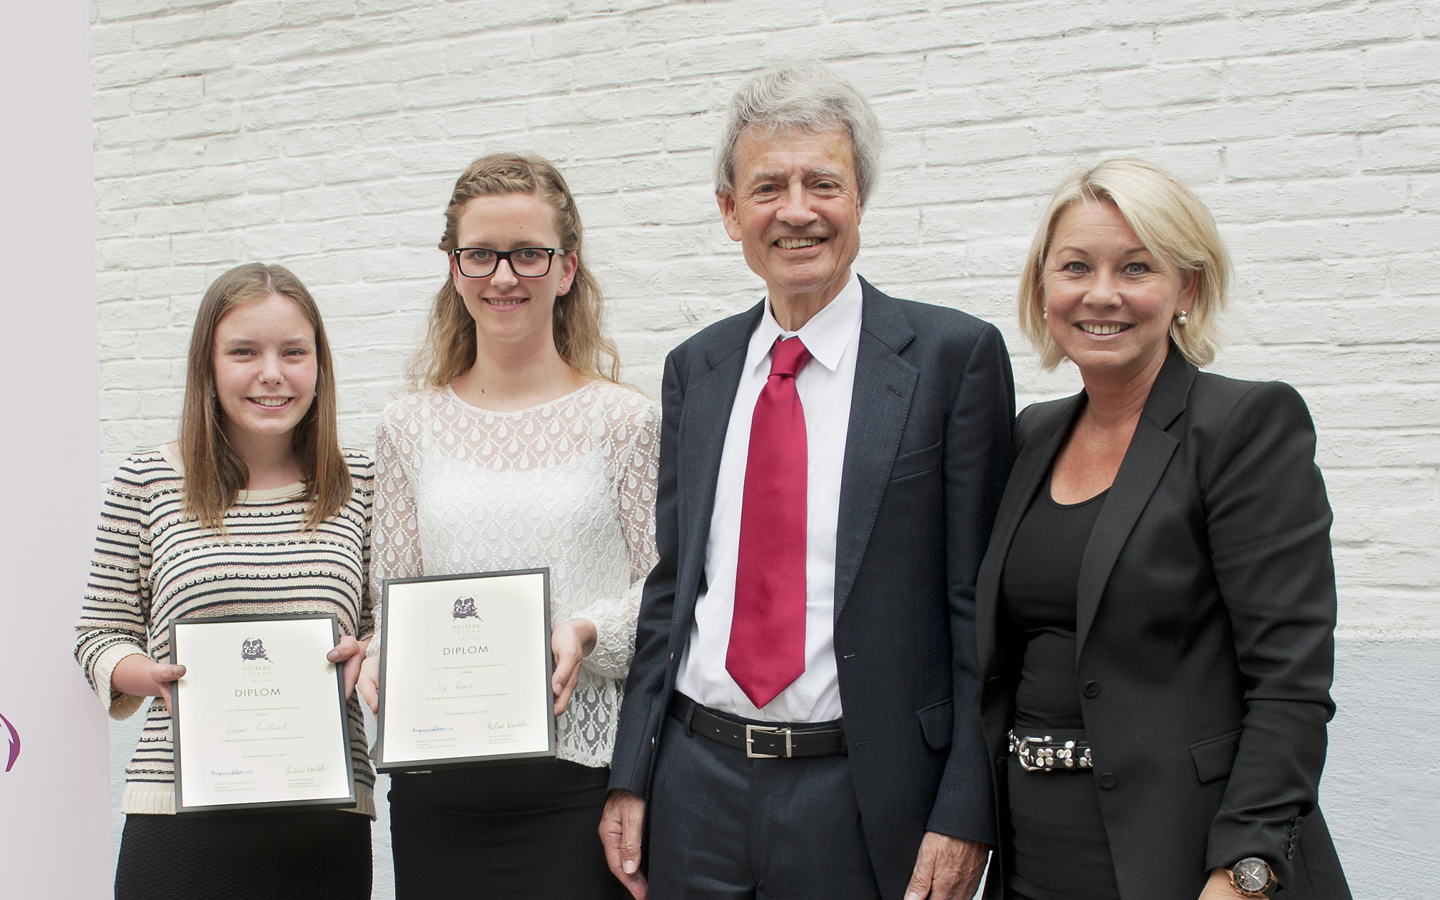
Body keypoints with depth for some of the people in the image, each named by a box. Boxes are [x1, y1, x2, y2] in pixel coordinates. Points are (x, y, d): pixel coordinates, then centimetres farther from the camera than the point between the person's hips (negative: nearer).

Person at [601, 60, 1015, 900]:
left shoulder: (954, 353, -5)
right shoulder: (694, 368, 8)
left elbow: (978, 603, -7)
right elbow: (670, 587, 11)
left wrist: (965, 813, -11)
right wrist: (630, 781, 6)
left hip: (865, 804, -4)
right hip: (695, 785, 4)